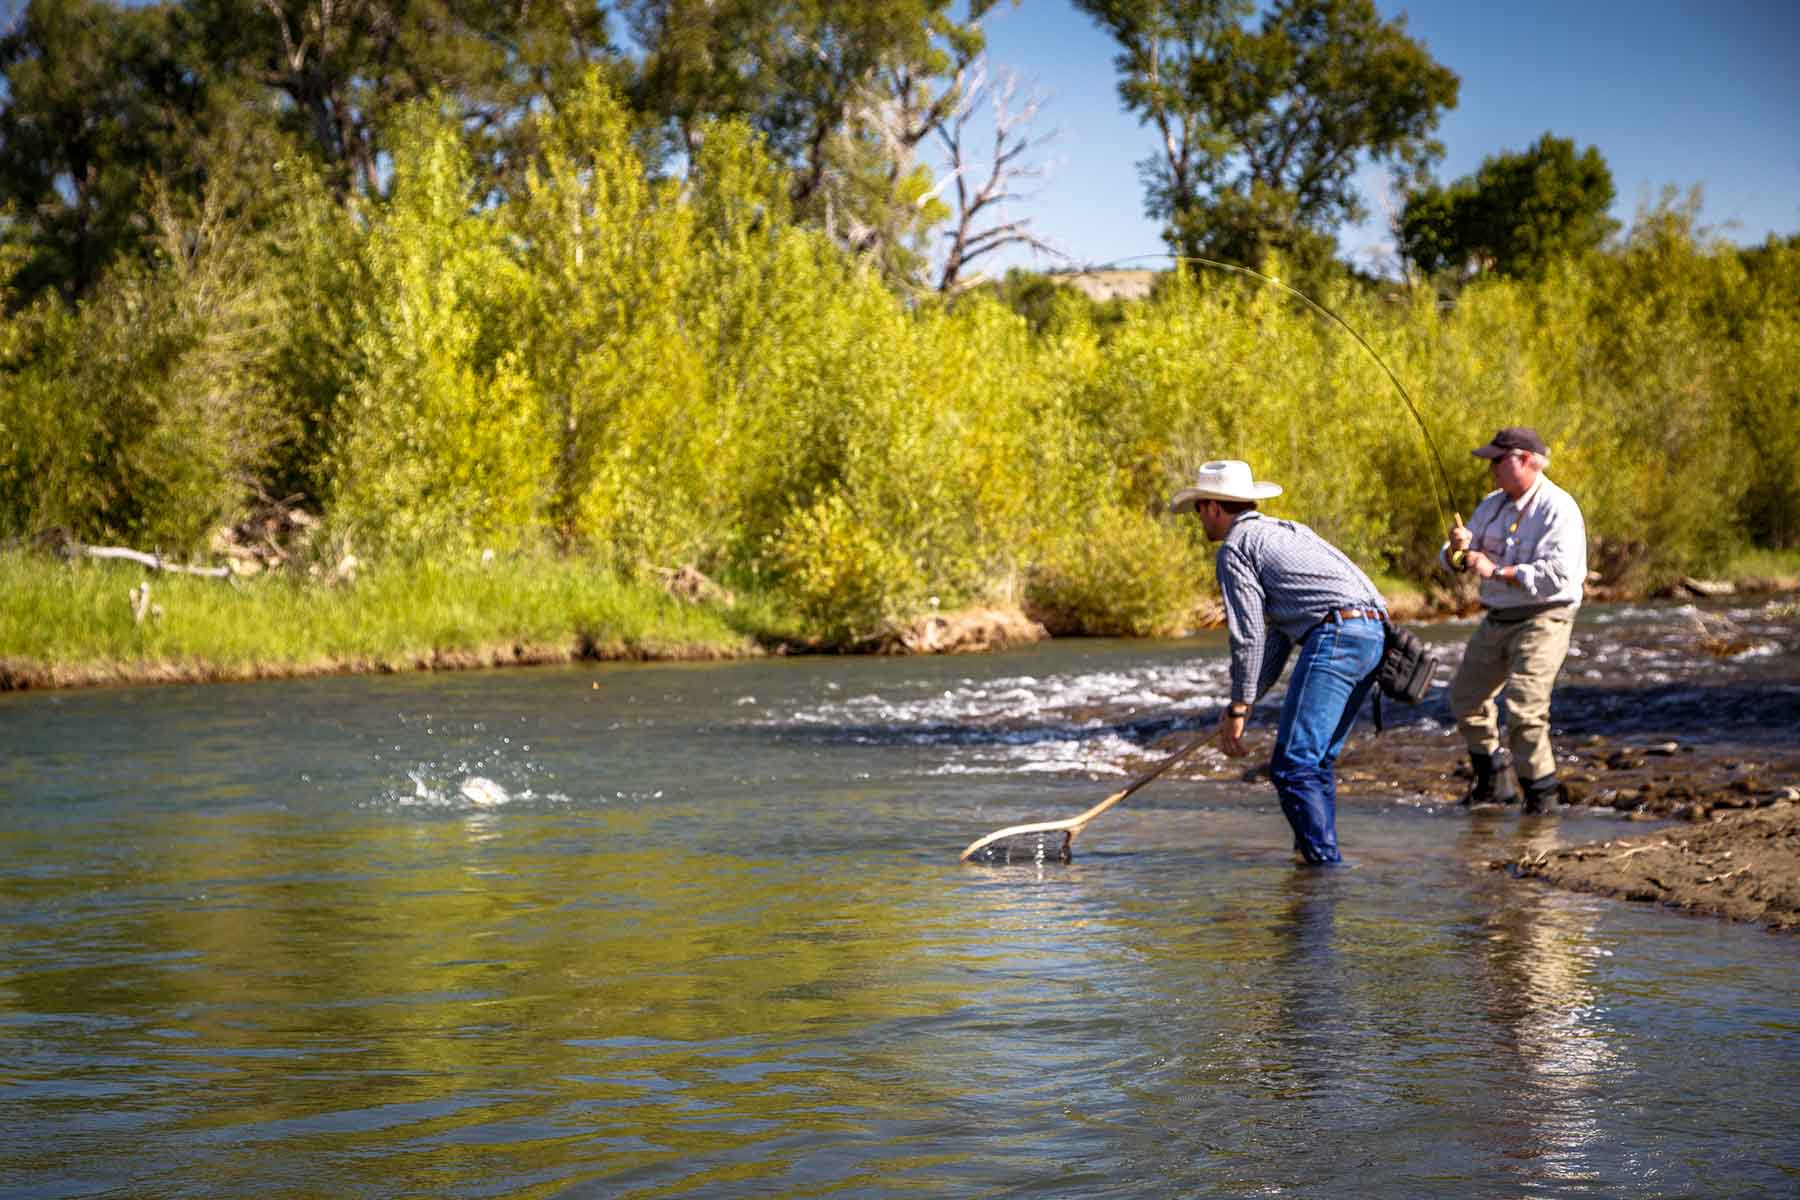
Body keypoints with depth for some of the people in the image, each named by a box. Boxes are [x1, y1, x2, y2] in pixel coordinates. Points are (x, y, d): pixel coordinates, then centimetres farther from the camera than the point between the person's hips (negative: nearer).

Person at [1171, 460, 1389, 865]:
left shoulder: (1234, 549, 3)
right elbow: (1278, 633, 30)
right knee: (1318, 758, 18)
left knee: (1292, 764, -8)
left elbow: (1249, 636, -3)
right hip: (1375, 632, 9)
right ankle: (1320, 853, 19)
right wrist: (1245, 703, 29)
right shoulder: (1286, 531, 31)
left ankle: (1324, 859, -14)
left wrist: (1238, 709, 2)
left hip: (1335, 634, -9)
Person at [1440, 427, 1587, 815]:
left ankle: (1540, 797, -4)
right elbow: (1454, 562, 11)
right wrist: (1457, 549, -14)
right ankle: (1494, 780, 29)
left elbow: (1557, 575, -26)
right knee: (1466, 696, 14)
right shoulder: (1493, 504, 10)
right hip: (1497, 619, 9)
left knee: (1524, 710, -17)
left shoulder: (1559, 509, -15)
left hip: (1542, 620, -9)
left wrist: (1496, 571, -25)